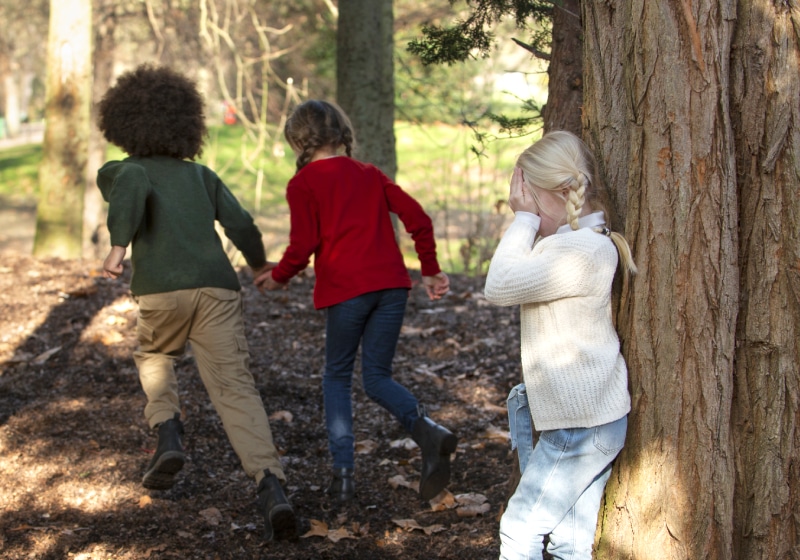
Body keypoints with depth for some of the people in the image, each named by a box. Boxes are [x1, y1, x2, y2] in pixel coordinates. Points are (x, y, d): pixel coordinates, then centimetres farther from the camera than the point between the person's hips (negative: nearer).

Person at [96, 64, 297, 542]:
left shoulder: (117, 171, 17)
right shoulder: (200, 174, 26)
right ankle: (271, 486, -24)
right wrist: (258, 262, 34)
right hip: (219, 287, 2)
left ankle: (168, 435, 7)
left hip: (163, 291, -1)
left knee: (155, 358, 30)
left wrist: (119, 245, -17)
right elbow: (240, 224, 15)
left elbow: (135, 183, -9)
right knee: (235, 387, -5)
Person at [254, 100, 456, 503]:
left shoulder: (303, 184, 2)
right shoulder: (369, 174, 17)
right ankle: (426, 430, -17)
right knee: (377, 378, 11)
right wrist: (430, 271, 19)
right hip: (391, 284, 4)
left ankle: (343, 471, 8)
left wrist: (277, 277, 13)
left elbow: (303, 246, -5)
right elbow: (418, 219, 11)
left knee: (337, 376, 14)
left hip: (345, 289, -4)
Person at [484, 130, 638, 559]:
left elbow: (498, 287, -20)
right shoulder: (582, 242, 12)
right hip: (588, 417, 10)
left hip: (582, 426, -10)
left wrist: (524, 219, -14)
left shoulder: (580, 251, -22)